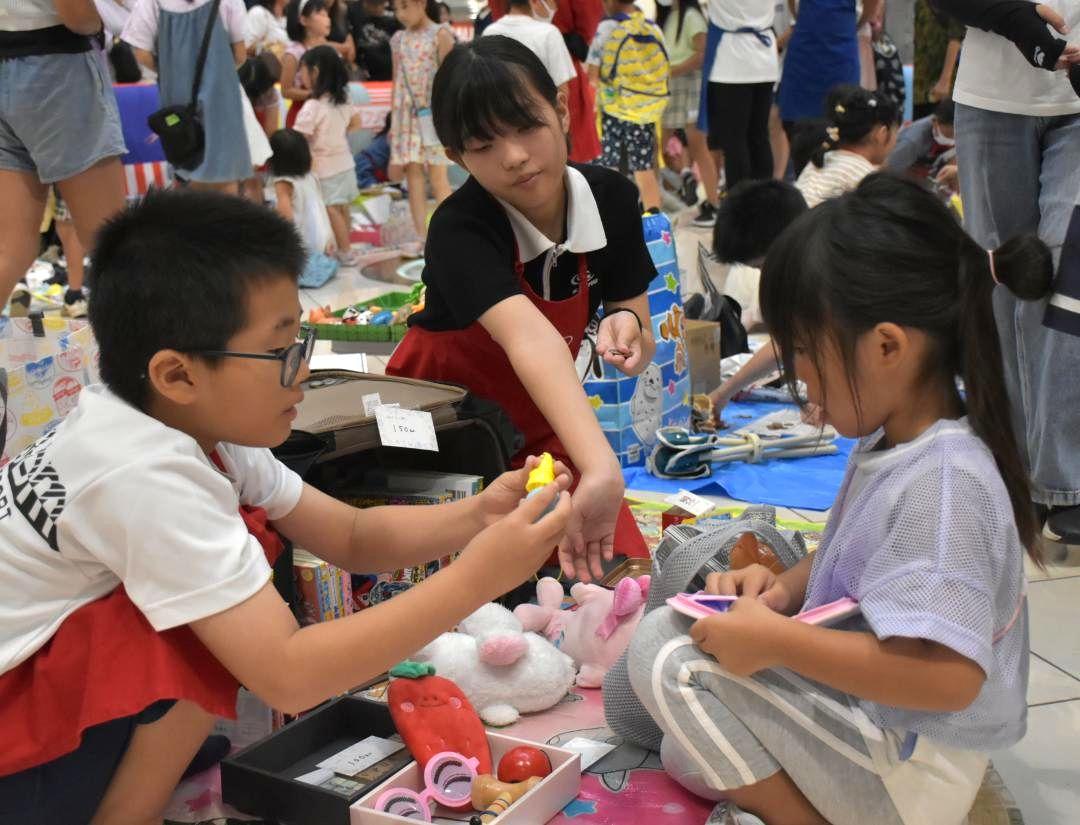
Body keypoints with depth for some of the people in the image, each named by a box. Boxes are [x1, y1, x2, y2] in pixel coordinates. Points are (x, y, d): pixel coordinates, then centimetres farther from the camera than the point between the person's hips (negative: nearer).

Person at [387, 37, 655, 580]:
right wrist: (601, 471, -65)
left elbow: (641, 351, -8)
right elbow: (531, 338, -50)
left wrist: (626, 327, -33)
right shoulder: (460, 230, -31)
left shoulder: (611, 198, -15)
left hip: (540, 423, 4)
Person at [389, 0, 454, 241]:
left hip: (433, 111, -4)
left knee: (437, 173, -4)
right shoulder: (399, 40, 11)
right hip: (407, 112, 4)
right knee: (412, 171, 0)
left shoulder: (440, 34, -2)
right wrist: (393, 118, 11)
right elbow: (397, 81, 14)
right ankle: (421, 236, 2)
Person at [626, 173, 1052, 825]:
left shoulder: (940, 481, -28)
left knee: (667, 652, -18)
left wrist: (775, 640, -28)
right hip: (876, 723, 10)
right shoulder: (894, 442, 1)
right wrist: (785, 588, -2)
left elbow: (947, 676, -34)